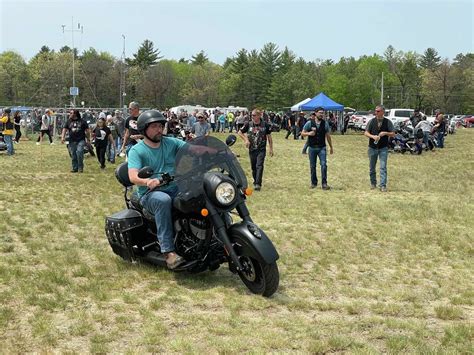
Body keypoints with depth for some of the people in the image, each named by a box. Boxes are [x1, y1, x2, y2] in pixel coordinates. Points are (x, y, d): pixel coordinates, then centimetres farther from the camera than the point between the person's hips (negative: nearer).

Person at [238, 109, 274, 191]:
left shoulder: (265, 125, -5)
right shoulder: (249, 124, -1)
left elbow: (269, 137, 4)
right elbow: (240, 133, 10)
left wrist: (271, 149, 4)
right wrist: (246, 140, -6)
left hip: (261, 149, -3)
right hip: (252, 149, 3)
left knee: (259, 166, -16)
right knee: (253, 167, 12)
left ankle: (258, 184, -20)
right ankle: (255, 181, 32)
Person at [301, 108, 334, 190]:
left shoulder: (325, 123, 2)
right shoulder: (309, 123, -3)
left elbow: (328, 136, 10)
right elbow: (302, 133, 4)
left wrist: (331, 147, 13)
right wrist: (309, 133, -17)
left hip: (322, 148, 0)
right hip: (312, 148, 0)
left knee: (324, 165, -12)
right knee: (312, 166, 7)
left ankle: (324, 184, -9)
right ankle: (314, 183, 21)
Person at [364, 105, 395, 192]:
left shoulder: (388, 122, 2)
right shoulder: (372, 121, 4)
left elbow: (393, 134, 4)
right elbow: (366, 133, 2)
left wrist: (385, 133, -15)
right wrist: (373, 136, -17)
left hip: (383, 148, -2)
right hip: (372, 147, 2)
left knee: (383, 167, -9)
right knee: (372, 167, 10)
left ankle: (383, 186, -9)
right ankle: (373, 183, 26)